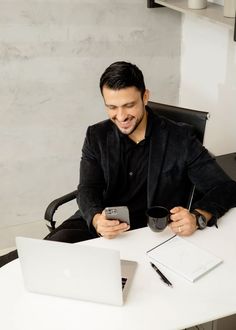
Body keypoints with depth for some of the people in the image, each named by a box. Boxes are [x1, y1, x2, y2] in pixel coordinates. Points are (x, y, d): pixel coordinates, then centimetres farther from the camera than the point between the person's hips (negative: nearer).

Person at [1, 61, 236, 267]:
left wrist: (198, 217, -28)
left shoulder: (180, 138, -4)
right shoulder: (96, 136, 5)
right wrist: (97, 220, -28)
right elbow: (87, 190, -3)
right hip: (100, 227, 2)